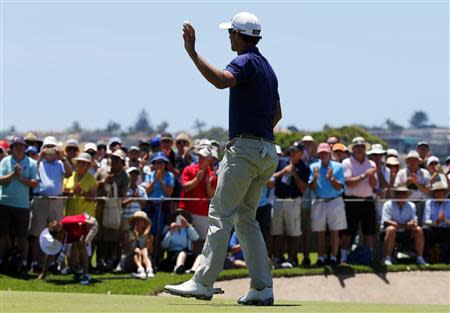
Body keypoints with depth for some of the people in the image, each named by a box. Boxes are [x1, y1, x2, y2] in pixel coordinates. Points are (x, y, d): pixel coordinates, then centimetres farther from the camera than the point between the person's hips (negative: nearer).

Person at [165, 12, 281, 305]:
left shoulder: (246, 62, -9)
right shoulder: (267, 67, 21)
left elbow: (221, 80, -31)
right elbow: (277, 114, 29)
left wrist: (192, 52, -30)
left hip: (246, 149, -9)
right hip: (267, 152, 9)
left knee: (221, 215, -10)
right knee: (246, 218, 12)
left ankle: (203, 282, -14)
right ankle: (262, 288, 6)